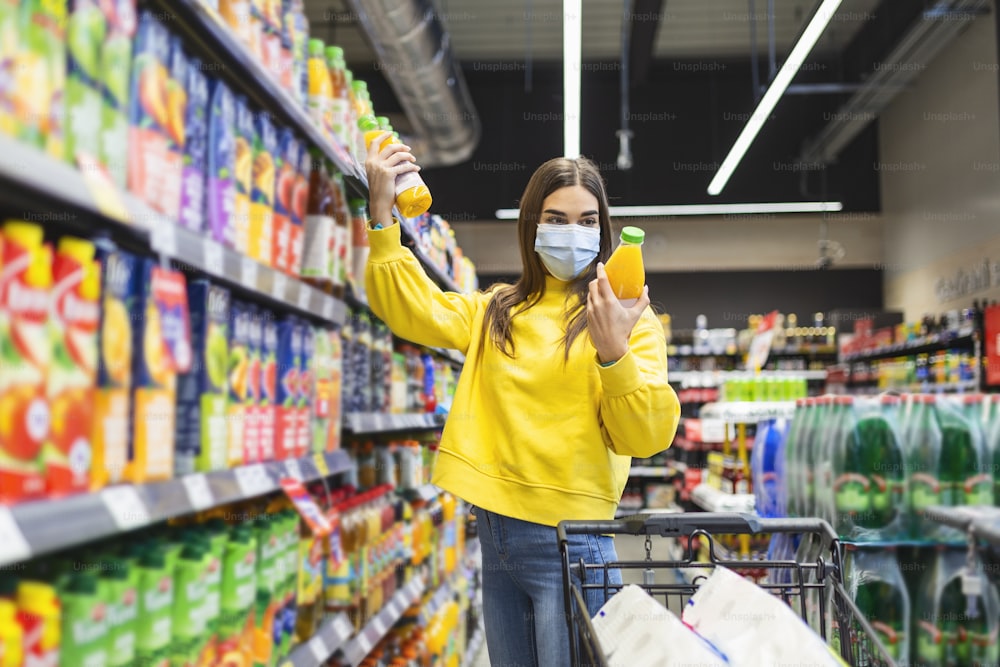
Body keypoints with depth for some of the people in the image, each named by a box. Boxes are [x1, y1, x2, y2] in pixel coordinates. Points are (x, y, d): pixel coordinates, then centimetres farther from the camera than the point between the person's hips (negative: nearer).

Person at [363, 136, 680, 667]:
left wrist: (614, 354, -27)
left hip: (567, 539, -5)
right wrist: (382, 213, -6)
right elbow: (411, 308, 3)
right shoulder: (495, 311, 13)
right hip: (496, 534, 5)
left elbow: (647, 435, -11)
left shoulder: (626, 314, -3)